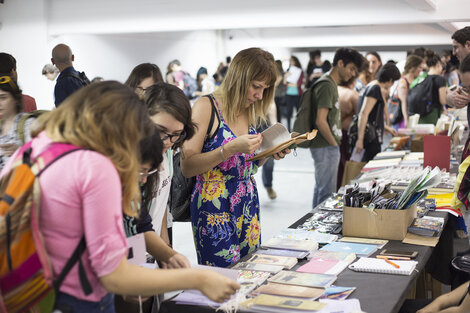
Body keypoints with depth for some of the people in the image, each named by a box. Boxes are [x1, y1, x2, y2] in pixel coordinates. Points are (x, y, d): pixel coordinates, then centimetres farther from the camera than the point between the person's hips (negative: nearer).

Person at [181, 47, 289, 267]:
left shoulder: (250, 111, 10)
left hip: (248, 207, 7)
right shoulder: (207, 107, -11)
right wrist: (231, 148, -24)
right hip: (215, 210, -7)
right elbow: (187, 167, -16)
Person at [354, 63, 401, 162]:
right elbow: (363, 114, -22)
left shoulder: (372, 86, 17)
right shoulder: (375, 88, -13)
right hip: (371, 137, -10)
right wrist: (360, 139, -27)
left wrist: (387, 128, 40)